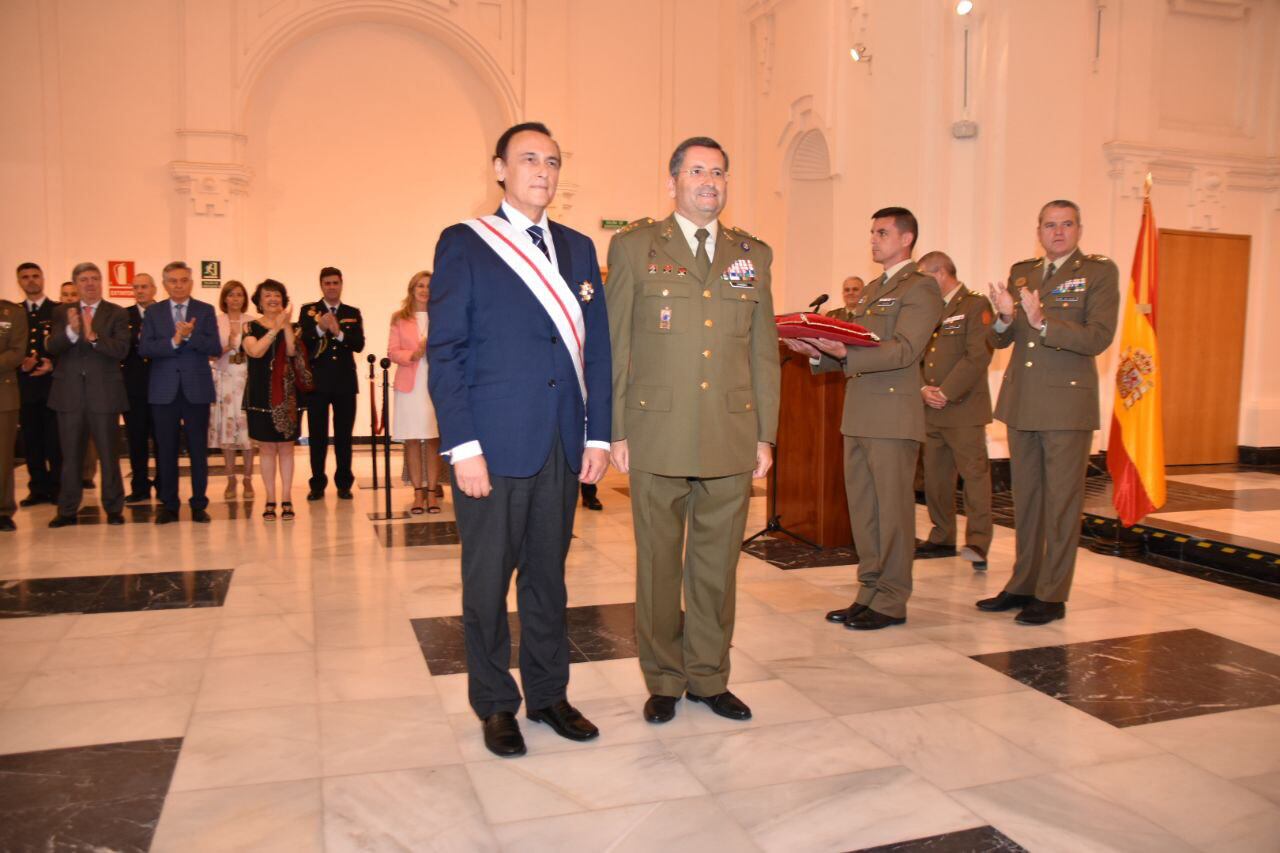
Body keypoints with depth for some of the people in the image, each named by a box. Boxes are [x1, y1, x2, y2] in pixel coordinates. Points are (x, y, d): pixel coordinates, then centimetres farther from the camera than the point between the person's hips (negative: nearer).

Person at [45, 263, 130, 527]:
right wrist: (71, 331, -23)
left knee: (108, 454, 3)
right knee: (70, 455, 8)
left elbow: (121, 349, -11)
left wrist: (93, 336, -26)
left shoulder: (117, 314, 2)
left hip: (103, 393, -2)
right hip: (69, 393, 2)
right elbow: (51, 347, -4)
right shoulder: (62, 312, 10)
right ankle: (67, 510, 16)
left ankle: (114, 508, 12)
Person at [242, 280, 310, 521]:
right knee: (267, 449, 4)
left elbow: (292, 351, -10)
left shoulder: (291, 327, 7)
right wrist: (276, 328, -17)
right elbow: (255, 351, -14)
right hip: (260, 396, -1)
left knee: (286, 447, 3)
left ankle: (286, 499, 9)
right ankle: (270, 500, 11)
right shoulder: (251, 327, 4)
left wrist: (287, 325, -18)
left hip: (286, 397, 1)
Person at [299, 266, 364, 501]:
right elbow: (302, 343, -7)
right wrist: (319, 328, -23)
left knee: (344, 435, 6)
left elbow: (359, 345, -4)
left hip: (345, 382, 1)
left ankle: (344, 483, 14)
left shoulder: (353, 313, 9)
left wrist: (339, 333, -20)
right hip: (317, 382, -1)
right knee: (317, 435, 3)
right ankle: (318, 484, 11)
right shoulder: (308, 311, 5)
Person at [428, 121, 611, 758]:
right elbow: (444, 352, -6)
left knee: (548, 574, 14)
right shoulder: (464, 245, 0)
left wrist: (598, 436, 4)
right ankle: (495, 704, 23)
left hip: (563, 445, 4)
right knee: (488, 579, 7)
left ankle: (548, 694, 28)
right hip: (494, 443, -4)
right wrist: (463, 447, -13)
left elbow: (595, 347, 11)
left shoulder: (577, 248, 13)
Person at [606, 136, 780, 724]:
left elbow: (764, 351, 12)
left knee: (718, 564, 10)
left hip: (732, 438, 3)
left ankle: (709, 678, 26)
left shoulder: (753, 255, 12)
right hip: (657, 437, -2)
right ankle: (664, 681, 23)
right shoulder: (634, 247, 3)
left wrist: (765, 433, 8)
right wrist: (614, 432, -4)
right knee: (659, 564, 7)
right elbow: (613, 345, 1)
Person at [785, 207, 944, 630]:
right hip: (858, 416, 8)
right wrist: (820, 353, 3)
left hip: (893, 418, -8)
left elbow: (904, 350, -18)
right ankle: (870, 592, 22)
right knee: (862, 510, 12)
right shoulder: (871, 290, 22)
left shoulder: (921, 288, -5)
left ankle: (891, 602, 8)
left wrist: (845, 353, -29)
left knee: (892, 511, -1)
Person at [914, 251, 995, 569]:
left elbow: (978, 356, -14)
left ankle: (978, 542, -2)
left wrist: (946, 393, -16)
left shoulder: (975, 305, -5)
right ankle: (942, 537, 18)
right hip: (931, 410, 7)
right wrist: (924, 389, -3)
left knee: (974, 474, -5)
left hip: (964, 408, -7)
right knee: (935, 476, 9)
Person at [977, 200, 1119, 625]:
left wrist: (1042, 322, -25)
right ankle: (1023, 585, 24)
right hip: (1021, 402, 6)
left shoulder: (1099, 272, -3)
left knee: (1062, 501, 1)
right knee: (1025, 498, 13)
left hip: (1067, 403, -5)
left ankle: (1052, 595, 9)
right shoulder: (1021, 271, 12)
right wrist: (1005, 317, -12)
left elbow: (1098, 338, -15)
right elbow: (999, 340, 10)